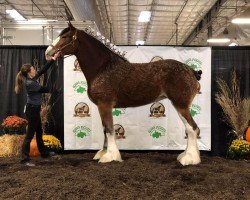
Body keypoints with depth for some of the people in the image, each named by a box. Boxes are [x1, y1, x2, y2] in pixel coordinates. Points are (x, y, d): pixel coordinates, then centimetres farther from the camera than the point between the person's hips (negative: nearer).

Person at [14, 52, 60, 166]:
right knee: (30, 134, -6)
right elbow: (43, 89, -12)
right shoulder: (29, 83, -20)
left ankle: (43, 153, 32)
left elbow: (44, 69, 7)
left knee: (39, 132, 19)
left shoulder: (33, 78, 5)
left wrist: (54, 58, 7)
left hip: (35, 109, 10)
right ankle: (25, 158, -2)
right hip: (32, 110, -10)